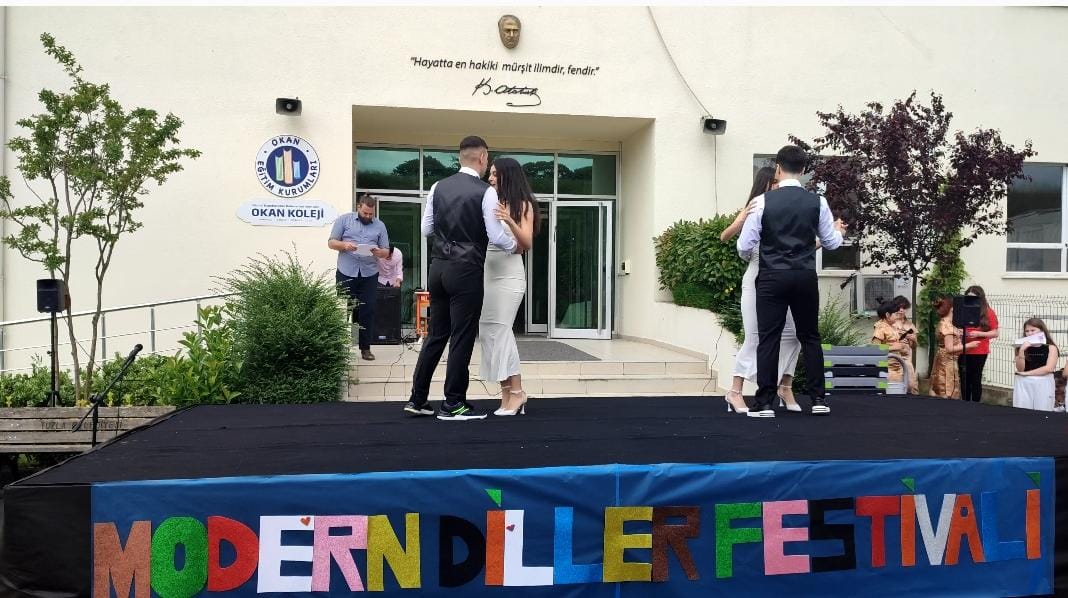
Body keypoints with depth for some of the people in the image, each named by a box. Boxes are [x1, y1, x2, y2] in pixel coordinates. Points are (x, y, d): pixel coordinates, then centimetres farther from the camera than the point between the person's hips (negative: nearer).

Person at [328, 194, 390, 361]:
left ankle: (365, 348, 9)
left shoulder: (380, 226, 10)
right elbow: (331, 243, 2)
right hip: (346, 273, -2)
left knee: (368, 311, 2)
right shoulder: (344, 220, 4)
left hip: (369, 274, 2)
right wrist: (344, 245, -18)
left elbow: (386, 252, 9)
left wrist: (379, 252, -15)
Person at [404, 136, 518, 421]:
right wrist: (515, 245, 8)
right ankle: (453, 405, 9)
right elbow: (495, 236, -11)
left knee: (436, 334, 14)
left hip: (439, 268, 6)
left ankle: (418, 399, 19)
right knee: (462, 337, 2)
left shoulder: (438, 187, 8)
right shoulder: (486, 191, -9)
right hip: (466, 271, -6)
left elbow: (426, 229, 11)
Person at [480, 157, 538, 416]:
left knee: (499, 330, -10)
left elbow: (527, 244, -11)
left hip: (509, 273, -7)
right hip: (488, 273, 7)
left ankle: (516, 391, -2)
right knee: (488, 331, 4)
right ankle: (509, 393, 10)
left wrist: (510, 221, -25)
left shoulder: (522, 204, -2)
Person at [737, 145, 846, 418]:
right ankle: (818, 399, 16)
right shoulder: (817, 202, 0)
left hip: (772, 278, -2)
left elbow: (744, 246, -4)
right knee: (810, 337, 15)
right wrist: (838, 229, 33)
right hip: (805, 278, 3)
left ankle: (765, 403, 0)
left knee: (769, 339, 1)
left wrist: (747, 256, 20)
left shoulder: (762, 201, -8)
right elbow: (832, 242, 10)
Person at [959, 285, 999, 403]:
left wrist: (978, 334, -15)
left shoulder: (988, 312, -1)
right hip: (963, 351, 3)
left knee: (975, 379, -1)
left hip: (979, 352, -3)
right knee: (964, 379, 5)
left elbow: (995, 333, -1)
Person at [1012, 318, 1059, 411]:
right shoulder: (1023, 347, 6)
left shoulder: (1050, 347, 3)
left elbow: (1049, 368, -9)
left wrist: (1026, 373, -9)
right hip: (1023, 384, 1)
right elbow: (1020, 369, -3)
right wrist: (1021, 351, -14)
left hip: (1043, 384, -1)